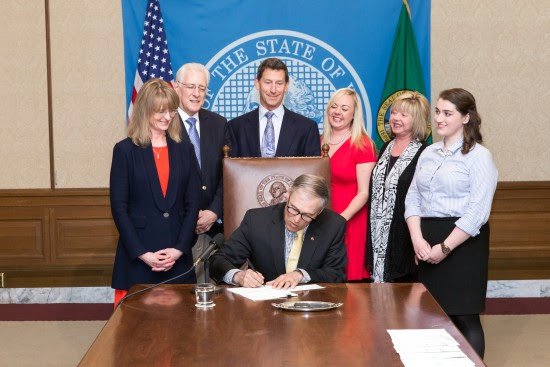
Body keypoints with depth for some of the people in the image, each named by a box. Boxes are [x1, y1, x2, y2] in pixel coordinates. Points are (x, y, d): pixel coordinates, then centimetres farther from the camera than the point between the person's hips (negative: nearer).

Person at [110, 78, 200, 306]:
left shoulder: (184, 150, 10)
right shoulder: (125, 150, 0)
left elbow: (192, 204, 7)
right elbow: (118, 207, -3)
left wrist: (179, 249, -5)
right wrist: (143, 253, -10)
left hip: (178, 257, 3)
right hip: (137, 259, -3)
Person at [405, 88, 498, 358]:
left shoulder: (478, 156, -6)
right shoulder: (428, 153, 13)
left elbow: (477, 212, -14)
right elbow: (412, 198, 11)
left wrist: (445, 247, -15)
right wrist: (417, 239, -5)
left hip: (462, 242, -6)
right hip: (428, 244, 6)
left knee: (464, 317, -1)